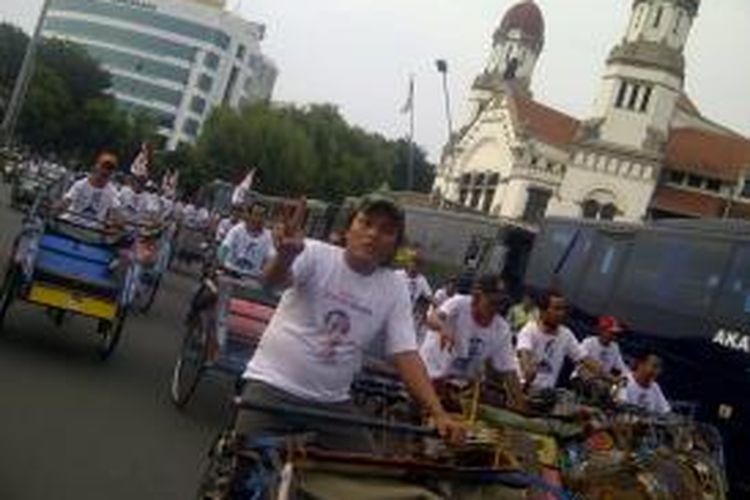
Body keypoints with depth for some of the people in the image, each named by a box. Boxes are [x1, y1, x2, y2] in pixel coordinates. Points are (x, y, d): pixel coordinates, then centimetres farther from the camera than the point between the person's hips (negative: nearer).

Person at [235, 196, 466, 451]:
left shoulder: (395, 288, 0)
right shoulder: (316, 255, -11)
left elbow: (406, 355, -4)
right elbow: (273, 279, -31)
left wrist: (438, 413, -15)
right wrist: (286, 255, -56)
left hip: (332, 400, 4)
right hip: (273, 385, -4)